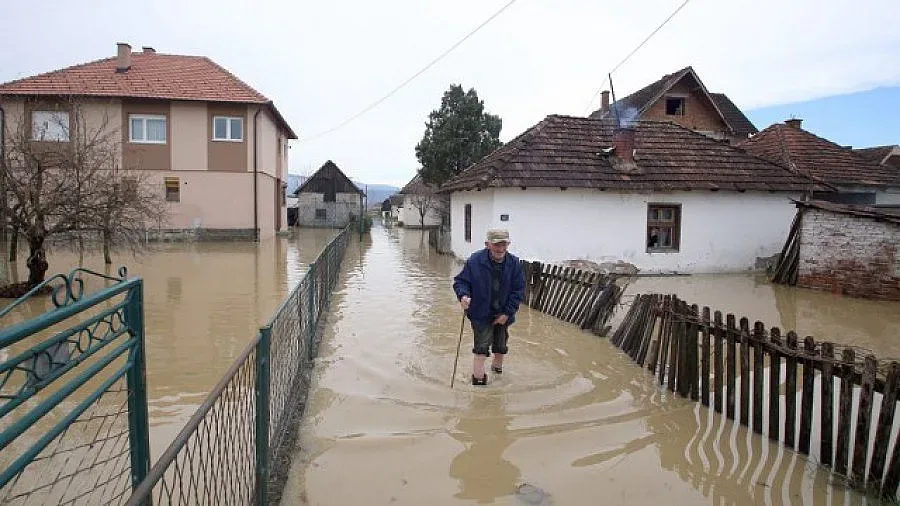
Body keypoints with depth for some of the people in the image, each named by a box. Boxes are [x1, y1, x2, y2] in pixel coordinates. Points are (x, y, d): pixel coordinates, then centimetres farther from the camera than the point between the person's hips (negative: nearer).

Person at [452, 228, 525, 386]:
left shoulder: (514, 263, -10)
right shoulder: (474, 261, -17)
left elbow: (518, 290, -6)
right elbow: (460, 281, -9)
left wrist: (507, 313, -11)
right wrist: (463, 295, -31)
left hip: (503, 315, 4)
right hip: (481, 314, -3)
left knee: (501, 346, 19)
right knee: (482, 346, -8)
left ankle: (497, 366, 48)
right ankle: (479, 379, 4)